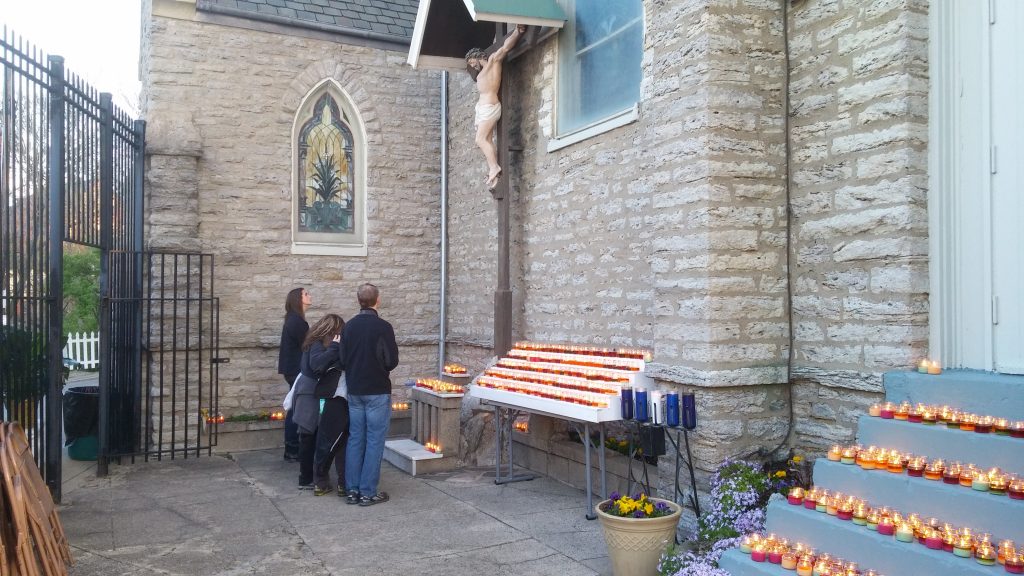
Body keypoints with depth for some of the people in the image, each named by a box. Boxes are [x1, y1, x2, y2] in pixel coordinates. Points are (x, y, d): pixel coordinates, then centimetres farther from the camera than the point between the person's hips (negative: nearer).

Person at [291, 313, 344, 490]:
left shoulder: (317, 343, 10)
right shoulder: (317, 345, -17)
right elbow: (316, 363, -36)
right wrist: (335, 347, -33)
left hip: (310, 395, 9)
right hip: (311, 397, -9)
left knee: (309, 439, 14)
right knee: (309, 439, -1)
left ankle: (306, 478, 22)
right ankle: (306, 480, 6)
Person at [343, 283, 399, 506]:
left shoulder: (349, 326, 2)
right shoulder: (382, 327, -13)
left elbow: (343, 357, 7)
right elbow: (392, 361, -11)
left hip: (354, 391, 5)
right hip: (377, 391, -5)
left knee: (355, 439, 11)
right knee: (374, 441, 1)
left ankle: (352, 490, 15)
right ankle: (368, 492, 3)